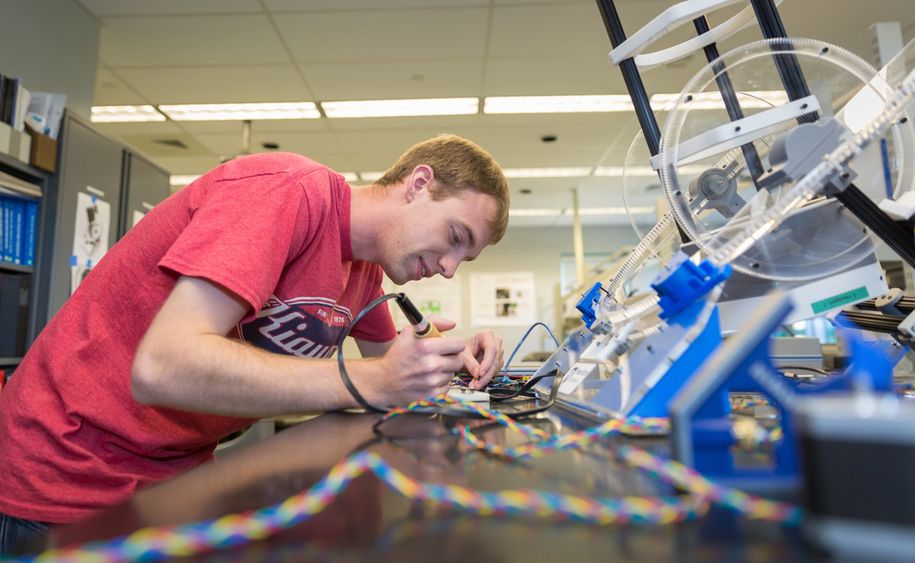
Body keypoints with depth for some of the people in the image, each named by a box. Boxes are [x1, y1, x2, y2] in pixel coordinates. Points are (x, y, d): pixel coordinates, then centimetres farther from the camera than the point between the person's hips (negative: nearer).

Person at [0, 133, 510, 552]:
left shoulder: (367, 267, 0)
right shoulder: (290, 189, -26)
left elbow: (384, 359, 14)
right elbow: (163, 366, -33)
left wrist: (454, 358, -7)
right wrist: (368, 382, -34)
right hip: (71, 475, -7)